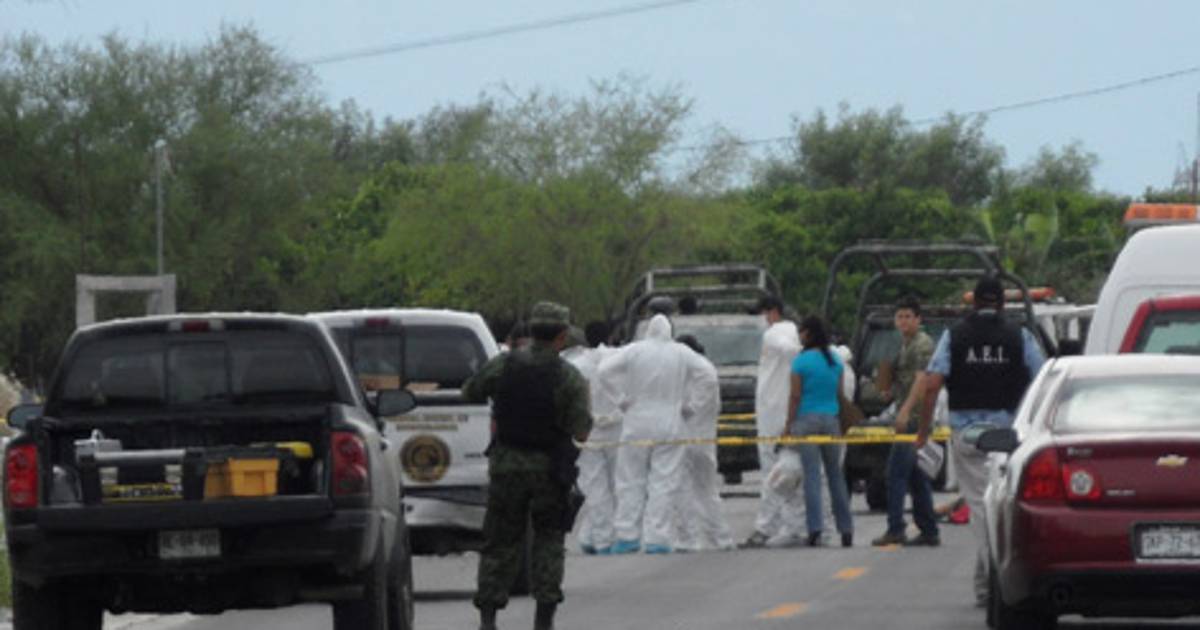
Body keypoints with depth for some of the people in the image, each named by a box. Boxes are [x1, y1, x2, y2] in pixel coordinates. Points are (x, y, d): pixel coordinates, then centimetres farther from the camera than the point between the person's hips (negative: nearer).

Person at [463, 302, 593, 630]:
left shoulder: (502, 366, -5)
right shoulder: (570, 377, -11)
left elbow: (470, 392, 11)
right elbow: (581, 432, -13)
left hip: (506, 464, 1)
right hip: (549, 468, -1)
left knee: (500, 541, 9)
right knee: (549, 541, 13)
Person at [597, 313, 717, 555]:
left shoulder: (635, 351, -4)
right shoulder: (682, 354, -2)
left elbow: (605, 371, -11)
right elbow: (709, 378, -1)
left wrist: (621, 398, -2)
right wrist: (686, 404, 5)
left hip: (637, 424, 0)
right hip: (670, 426, 0)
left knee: (631, 480, 9)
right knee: (664, 483, 3)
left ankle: (627, 536, 6)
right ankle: (657, 538, -1)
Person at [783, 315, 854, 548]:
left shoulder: (801, 362, -7)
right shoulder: (835, 360, 8)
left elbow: (795, 395, -8)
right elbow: (839, 392, 13)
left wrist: (789, 424, -2)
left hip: (807, 419, -4)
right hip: (831, 419, 4)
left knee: (811, 475, -5)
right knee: (835, 474, 11)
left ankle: (815, 528, -13)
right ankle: (846, 530, 11)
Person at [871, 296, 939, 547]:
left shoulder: (922, 343, -10)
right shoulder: (905, 345, 21)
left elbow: (922, 379, -21)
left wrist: (906, 410, -30)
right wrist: (889, 390, 12)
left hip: (915, 416, -10)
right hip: (908, 417, 10)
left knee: (897, 472, -14)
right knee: (918, 478, 11)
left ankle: (895, 530, -17)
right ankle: (929, 533, 12)